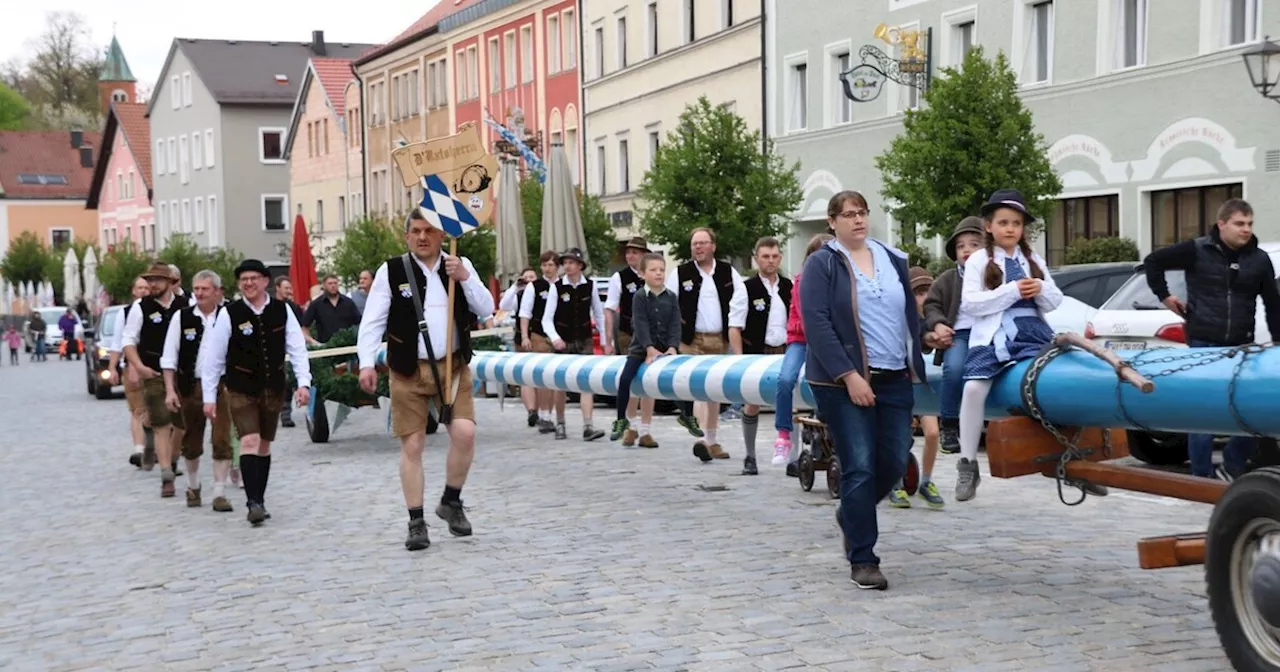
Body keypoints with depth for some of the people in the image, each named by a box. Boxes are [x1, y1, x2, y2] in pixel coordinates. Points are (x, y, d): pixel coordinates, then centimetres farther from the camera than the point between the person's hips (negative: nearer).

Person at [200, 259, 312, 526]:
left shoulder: (282, 311, -1)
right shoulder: (229, 314, -8)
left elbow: (297, 349, 0)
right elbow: (213, 357, -4)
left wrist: (303, 383, -10)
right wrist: (209, 397, -4)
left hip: (273, 389, 3)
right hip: (241, 390, -3)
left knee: (265, 445, 12)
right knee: (250, 441, -15)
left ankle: (258, 501, 22)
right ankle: (253, 503, -17)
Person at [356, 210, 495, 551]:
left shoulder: (460, 265, 7)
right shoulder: (391, 271, 0)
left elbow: (486, 309, 1)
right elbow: (372, 320, -2)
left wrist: (465, 278, -13)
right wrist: (367, 363, -11)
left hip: (453, 366, 1)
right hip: (409, 370, -1)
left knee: (464, 432, -13)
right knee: (412, 444, 1)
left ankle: (452, 501, 11)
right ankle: (416, 522, 12)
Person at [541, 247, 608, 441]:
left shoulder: (590, 285, -2)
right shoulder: (557, 287, -7)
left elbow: (599, 314, 8)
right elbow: (547, 318, -8)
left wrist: (604, 340, 8)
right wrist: (554, 338, -25)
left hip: (584, 340, 0)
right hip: (563, 342, 0)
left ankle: (587, 427, -16)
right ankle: (560, 424, 26)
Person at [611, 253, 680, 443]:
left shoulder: (671, 297, 3)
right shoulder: (639, 297, -6)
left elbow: (675, 325, -3)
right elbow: (640, 324, -14)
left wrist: (672, 347, -16)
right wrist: (650, 348, -24)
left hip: (664, 347, 3)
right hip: (641, 347, -3)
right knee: (625, 378, -16)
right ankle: (621, 421, -5)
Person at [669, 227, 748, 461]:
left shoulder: (728, 272, 7)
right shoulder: (680, 274, 1)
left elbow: (740, 299, 5)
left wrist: (734, 328, -3)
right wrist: (677, 323, -5)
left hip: (720, 340, 3)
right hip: (692, 340, -3)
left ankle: (711, 442, 19)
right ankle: (702, 439, -22)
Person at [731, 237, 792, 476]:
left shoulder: (788, 287, 8)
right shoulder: (747, 288, -4)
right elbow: (735, 328, -6)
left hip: (784, 353, 3)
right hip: (756, 354, -3)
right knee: (752, 406, 2)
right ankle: (750, 458, 15)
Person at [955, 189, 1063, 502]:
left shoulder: (1034, 260, 19)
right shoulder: (978, 260, 8)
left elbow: (1054, 302, 18)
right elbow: (969, 303, -5)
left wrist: (1042, 290, -6)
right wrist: (1012, 291, -13)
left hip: (1033, 333, 3)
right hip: (993, 337, -3)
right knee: (974, 387, -24)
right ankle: (968, 465, -14)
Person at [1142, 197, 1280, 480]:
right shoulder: (1197, 251, -4)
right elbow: (1153, 261, 5)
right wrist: (1164, 296, 5)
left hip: (1241, 347, 3)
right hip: (1203, 344, -3)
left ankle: (1231, 468, 21)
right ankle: (1202, 476, 11)